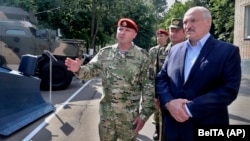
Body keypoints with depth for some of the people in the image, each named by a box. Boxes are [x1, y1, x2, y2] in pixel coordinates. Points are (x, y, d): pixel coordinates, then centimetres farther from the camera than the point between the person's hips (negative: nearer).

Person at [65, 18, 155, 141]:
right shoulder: (105, 53, 1)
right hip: (106, 112, 3)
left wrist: (144, 114, -11)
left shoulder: (142, 56, -8)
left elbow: (149, 86, -9)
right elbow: (91, 70, -2)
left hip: (130, 115, -2)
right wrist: (78, 69, -25)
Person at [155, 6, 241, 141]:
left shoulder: (228, 51, -6)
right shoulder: (175, 49, 8)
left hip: (208, 128, -3)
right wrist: (169, 102, -13)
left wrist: (189, 108, -19)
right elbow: (161, 78, 6)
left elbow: (229, 90, -15)